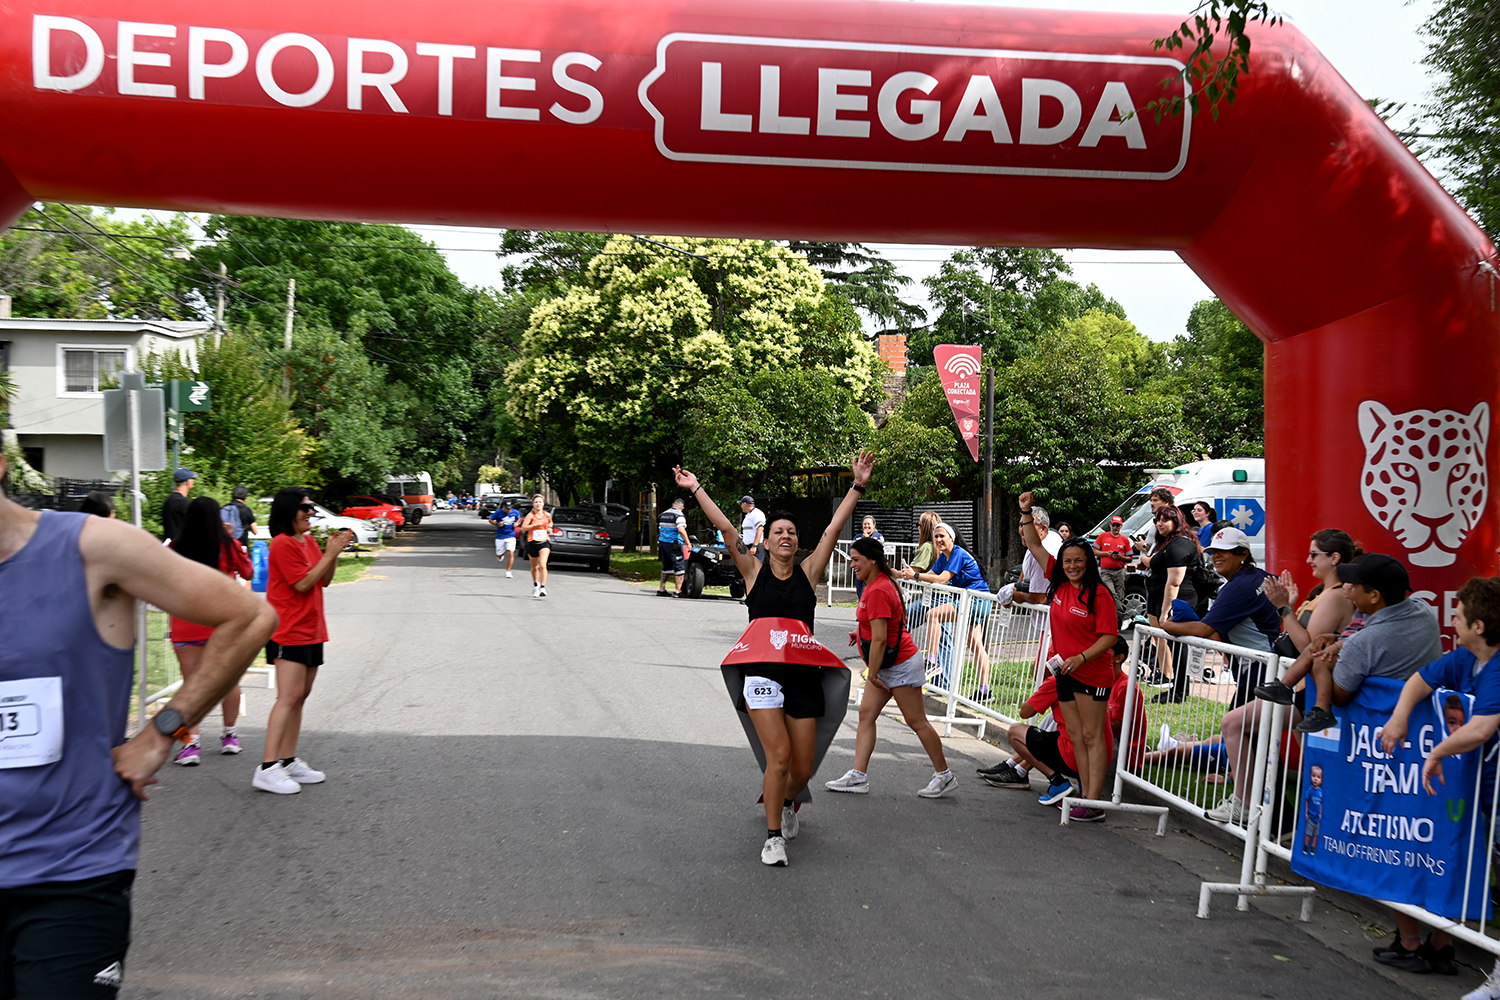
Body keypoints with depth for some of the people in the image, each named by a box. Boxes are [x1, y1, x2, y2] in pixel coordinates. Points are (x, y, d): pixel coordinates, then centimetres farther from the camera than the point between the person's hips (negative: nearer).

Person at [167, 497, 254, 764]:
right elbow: (248, 573, 8)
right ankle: (230, 736, 25)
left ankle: (190, 743, -8)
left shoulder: (177, 548, -7)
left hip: (187, 624, 0)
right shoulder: (228, 546, -7)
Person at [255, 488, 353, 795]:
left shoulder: (309, 541, 15)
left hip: (311, 631, 9)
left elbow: (324, 581, 14)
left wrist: (334, 552, 0)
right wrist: (330, 553, -15)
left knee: (300, 697, 10)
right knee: (289, 697, -13)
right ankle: (268, 768, -12)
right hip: (289, 633, -9)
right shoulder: (283, 544, -13)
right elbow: (303, 584, -17)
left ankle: (289, 762, 16)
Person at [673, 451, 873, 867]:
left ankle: (785, 802, 41)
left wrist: (858, 485, -3)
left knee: (802, 770, 6)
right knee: (779, 758, -15)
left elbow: (834, 528, 1)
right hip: (762, 675, -2)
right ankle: (773, 837, 1)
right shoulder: (754, 571, 3)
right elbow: (725, 528, -1)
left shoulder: (808, 572, 7)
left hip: (804, 677, 2)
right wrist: (696, 489, -3)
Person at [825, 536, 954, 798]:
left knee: (917, 721, 0)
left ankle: (944, 775, 13)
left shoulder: (878, 591, -23)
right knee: (866, 714, 4)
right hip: (886, 666, 10)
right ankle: (858, 775, 4)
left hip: (900, 665, -10)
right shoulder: (877, 584, 9)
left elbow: (880, 639, -25)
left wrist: (872, 675, -18)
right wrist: (862, 632, 12)